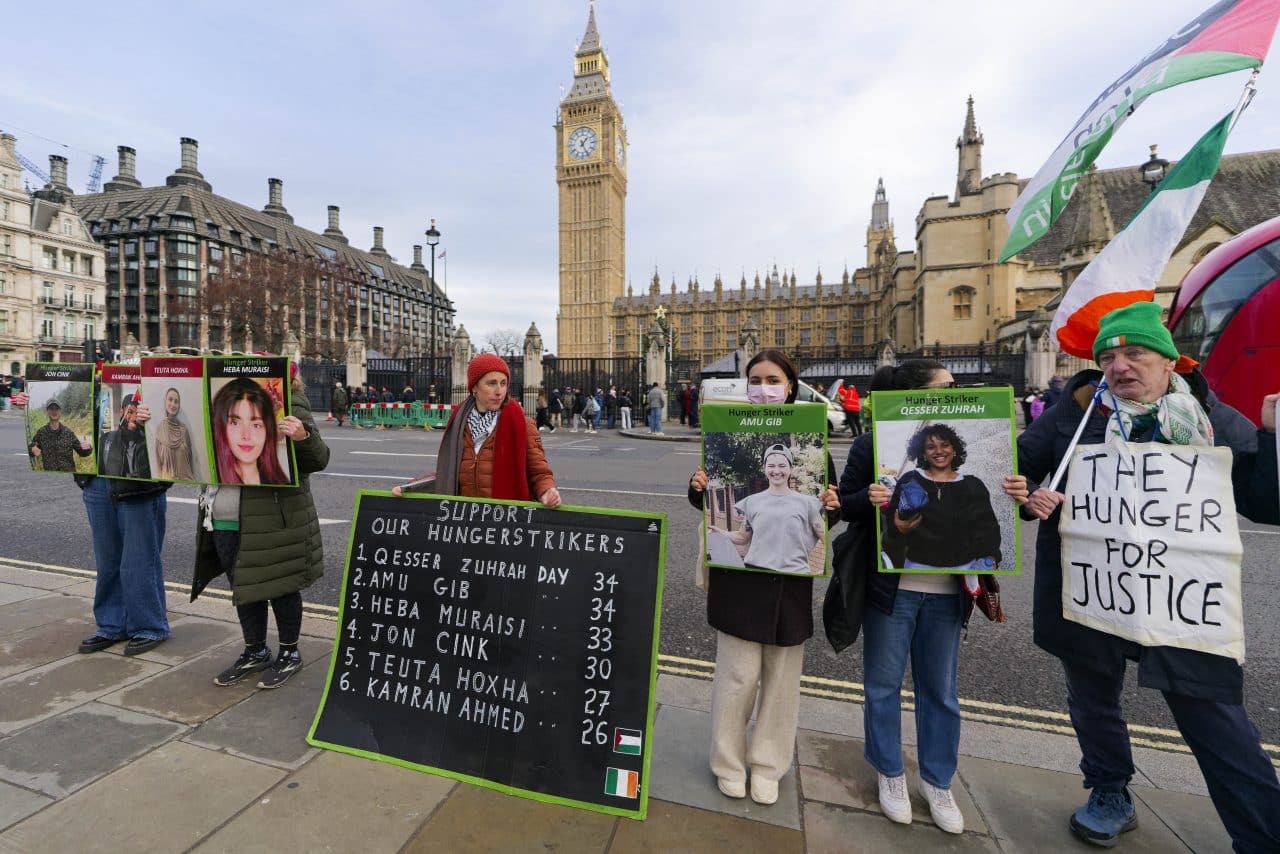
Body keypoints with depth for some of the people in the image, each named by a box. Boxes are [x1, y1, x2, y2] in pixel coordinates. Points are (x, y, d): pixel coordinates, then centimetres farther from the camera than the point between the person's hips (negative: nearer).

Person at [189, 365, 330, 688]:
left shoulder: (291, 407, -11)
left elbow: (318, 460, -17)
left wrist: (303, 437, -37)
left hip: (272, 522, -7)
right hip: (225, 522, 7)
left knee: (279, 587, 7)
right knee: (243, 588, 18)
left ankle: (289, 654, 25)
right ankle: (254, 653, 36)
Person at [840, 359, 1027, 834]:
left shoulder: (962, 444, 4)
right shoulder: (873, 444, -8)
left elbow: (984, 512, 9)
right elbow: (844, 506, -5)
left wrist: (1017, 498, -11)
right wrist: (868, 499, -26)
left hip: (946, 591, 4)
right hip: (890, 587, -3)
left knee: (940, 689, 16)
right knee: (883, 684, 11)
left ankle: (938, 781, 37)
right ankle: (890, 773, 34)